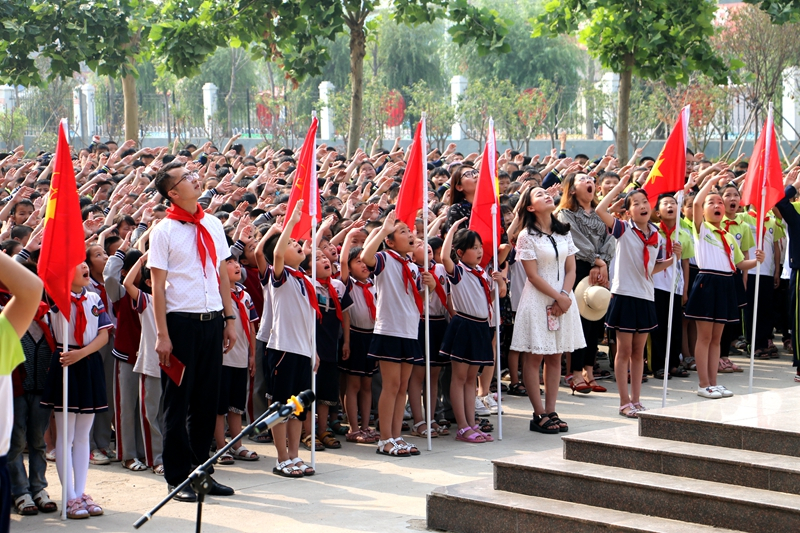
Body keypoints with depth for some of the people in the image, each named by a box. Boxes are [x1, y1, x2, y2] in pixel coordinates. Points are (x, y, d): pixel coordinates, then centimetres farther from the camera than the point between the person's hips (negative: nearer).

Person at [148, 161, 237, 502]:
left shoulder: (213, 225, 9)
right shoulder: (164, 231, -7)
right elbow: (158, 285, -9)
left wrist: (229, 319, 10)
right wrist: (162, 334, -13)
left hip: (212, 321, 5)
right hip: (182, 322, -5)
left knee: (207, 400, 11)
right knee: (178, 403, 3)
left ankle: (201, 470, 22)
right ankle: (178, 478, 11)